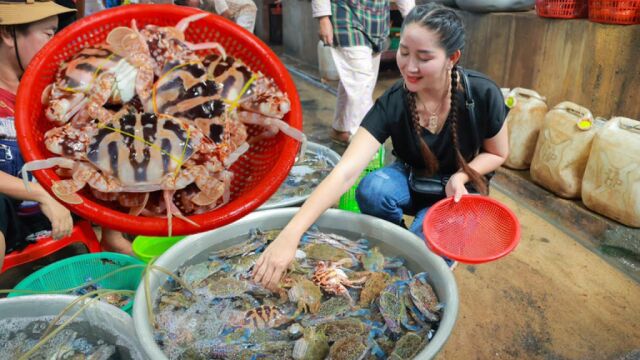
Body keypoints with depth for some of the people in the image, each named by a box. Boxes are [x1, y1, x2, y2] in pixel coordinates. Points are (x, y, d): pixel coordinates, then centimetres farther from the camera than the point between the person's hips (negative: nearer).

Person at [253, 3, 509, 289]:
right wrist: (290, 235, -48)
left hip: (459, 188, -1)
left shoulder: (482, 95, -25)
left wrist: (461, 176, -26)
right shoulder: (391, 104, -26)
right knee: (372, 189, -32)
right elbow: (345, 172, -37)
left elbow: (497, 154, -4)